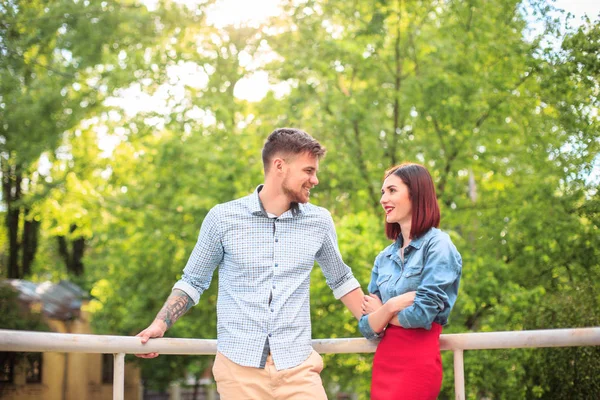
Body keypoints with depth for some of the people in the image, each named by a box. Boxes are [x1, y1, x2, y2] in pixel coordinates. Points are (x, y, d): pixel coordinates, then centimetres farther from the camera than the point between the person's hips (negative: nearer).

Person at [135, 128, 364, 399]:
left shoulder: (319, 222, 5)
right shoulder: (223, 217, 0)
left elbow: (340, 279, 19)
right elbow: (193, 282, 10)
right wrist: (160, 324, -1)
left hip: (297, 366, 2)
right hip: (238, 366, -1)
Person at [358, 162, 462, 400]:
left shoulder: (438, 246, -7)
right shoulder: (384, 257, 11)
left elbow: (422, 314, -16)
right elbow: (367, 328, 6)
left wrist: (379, 312, -1)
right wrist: (389, 307, -14)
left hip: (417, 364, -6)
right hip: (383, 362, 6)